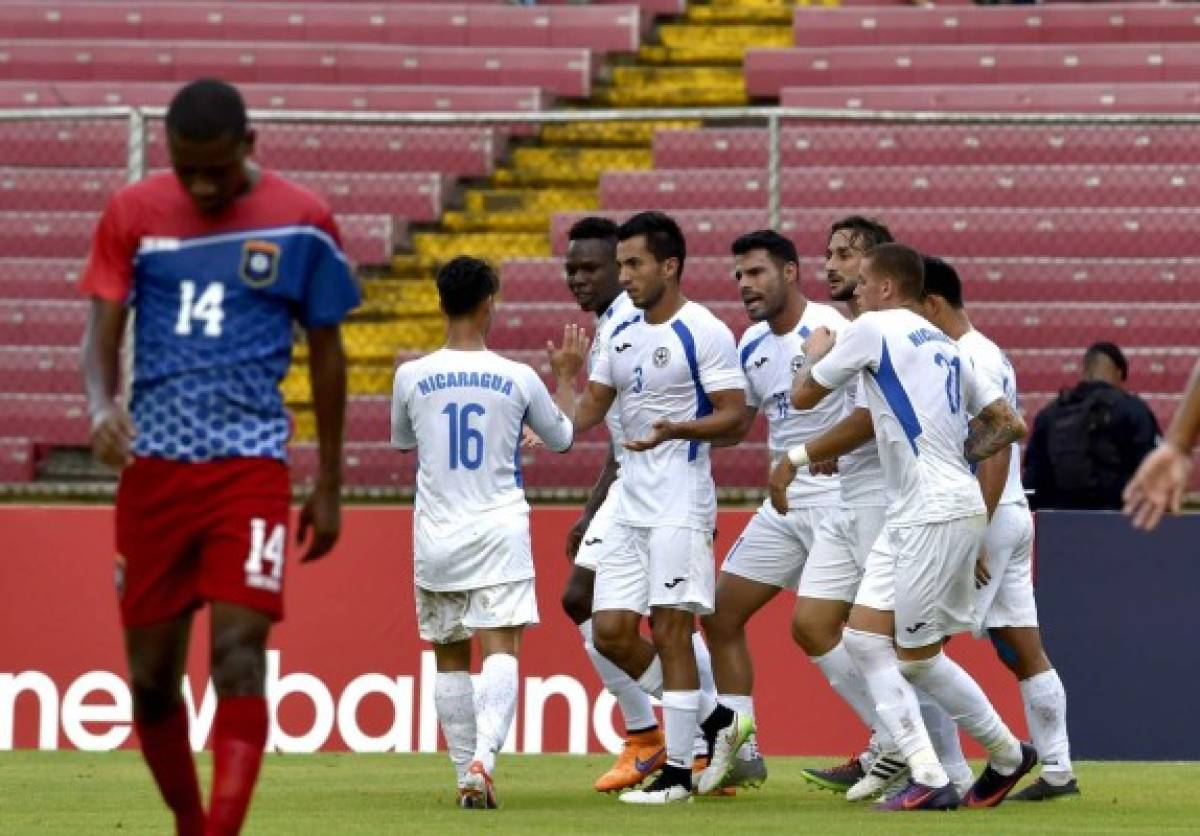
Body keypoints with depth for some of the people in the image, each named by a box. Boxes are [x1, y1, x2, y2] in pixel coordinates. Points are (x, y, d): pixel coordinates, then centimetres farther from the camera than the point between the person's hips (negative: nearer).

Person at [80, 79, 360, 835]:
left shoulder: (302, 222, 0)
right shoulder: (133, 215, 3)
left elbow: (326, 354, 9)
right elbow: (102, 332, 1)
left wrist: (330, 487, 10)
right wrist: (102, 404, -22)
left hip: (251, 463, -2)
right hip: (153, 463, 3)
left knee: (239, 654, -16)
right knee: (151, 677, 7)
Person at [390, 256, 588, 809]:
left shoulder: (411, 376, -2)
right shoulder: (518, 379, -3)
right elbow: (562, 438, 15)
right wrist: (566, 377, 30)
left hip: (435, 536, 1)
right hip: (498, 534, -1)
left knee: (449, 659, 12)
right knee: (500, 651, -7)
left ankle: (467, 777, 12)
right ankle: (484, 757, -29)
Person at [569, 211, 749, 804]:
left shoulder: (705, 333, -9)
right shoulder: (622, 335, 14)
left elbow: (734, 414, -13)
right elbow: (590, 410, 19)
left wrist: (674, 429, -29)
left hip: (681, 504, -8)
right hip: (630, 504, 8)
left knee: (669, 629, -9)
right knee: (610, 632, 3)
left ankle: (678, 772, -3)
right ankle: (713, 718, 19)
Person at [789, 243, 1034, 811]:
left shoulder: (873, 328, -5)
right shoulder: (945, 345, 19)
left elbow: (803, 396, 3)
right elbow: (1009, 424, 19)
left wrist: (817, 353, 22)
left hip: (939, 514, -9)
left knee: (917, 658, -3)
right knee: (865, 639, 7)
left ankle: (1008, 754, 6)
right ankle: (927, 776, 9)